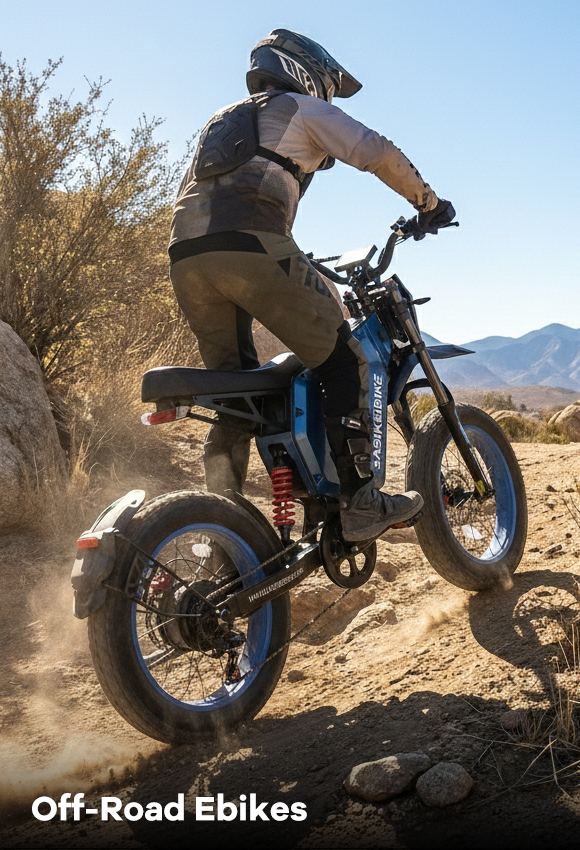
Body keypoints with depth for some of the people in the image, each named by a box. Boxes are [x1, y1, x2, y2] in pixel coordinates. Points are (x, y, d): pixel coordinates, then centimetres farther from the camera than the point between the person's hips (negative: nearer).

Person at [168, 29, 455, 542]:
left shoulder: (223, 121, 39)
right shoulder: (303, 109, 18)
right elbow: (377, 152, 4)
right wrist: (427, 201, 18)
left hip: (185, 257, 7)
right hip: (252, 245, -7)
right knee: (343, 363, 2)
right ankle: (360, 504, -4)